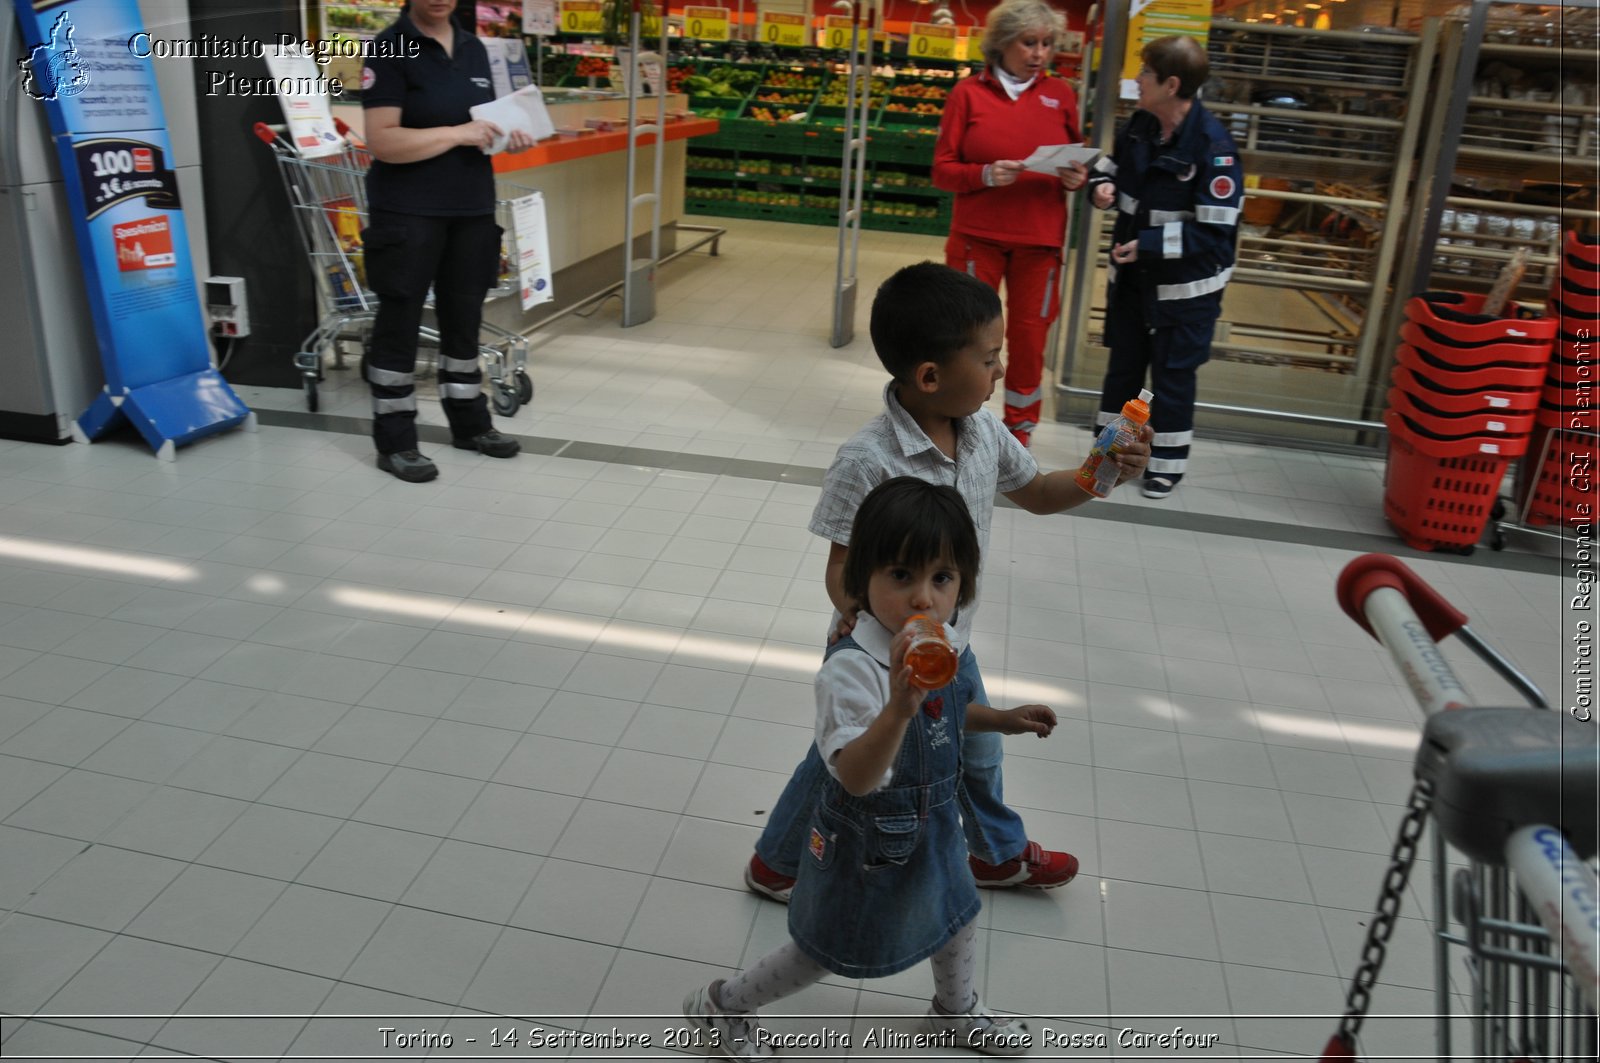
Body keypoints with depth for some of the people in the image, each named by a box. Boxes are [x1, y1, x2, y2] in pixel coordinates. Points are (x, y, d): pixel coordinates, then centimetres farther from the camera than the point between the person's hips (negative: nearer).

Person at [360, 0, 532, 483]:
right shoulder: (390, 49, -9)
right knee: (399, 322, 1)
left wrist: (507, 137, 1)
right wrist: (457, 134, -22)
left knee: (464, 317, 15)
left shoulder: (473, 48, 12)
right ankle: (394, 442, 8)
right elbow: (382, 141, -18)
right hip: (409, 213, -6)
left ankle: (470, 423, 28)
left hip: (472, 209, 7)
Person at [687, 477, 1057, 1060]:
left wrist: (1002, 719, 7)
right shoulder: (852, 667, -36)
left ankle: (957, 1011, 59)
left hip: (933, 825, 7)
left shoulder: (941, 644, -8)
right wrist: (900, 707, -60)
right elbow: (855, 777, -46)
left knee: (956, 915, 28)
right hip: (867, 844, -7)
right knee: (824, 951, 14)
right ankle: (721, 1004, 40)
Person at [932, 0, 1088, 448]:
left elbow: (1079, 161, 14)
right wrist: (986, 175, -19)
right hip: (978, 236, -2)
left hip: (1040, 239, 2)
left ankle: (1020, 427, 23)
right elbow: (942, 169, -2)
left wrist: (1077, 178, -8)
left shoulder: (1060, 93, 7)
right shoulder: (968, 93, 0)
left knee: (1029, 336, 6)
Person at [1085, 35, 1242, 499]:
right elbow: (1111, 165, 15)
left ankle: (1167, 462, 25)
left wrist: (1149, 246, -26)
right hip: (1131, 274, 6)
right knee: (1122, 364, 18)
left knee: (1172, 374, 7)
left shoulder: (1212, 145, -24)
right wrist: (1102, 186, -8)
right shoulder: (1140, 125, -3)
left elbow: (1215, 231, -24)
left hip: (1185, 285, -6)